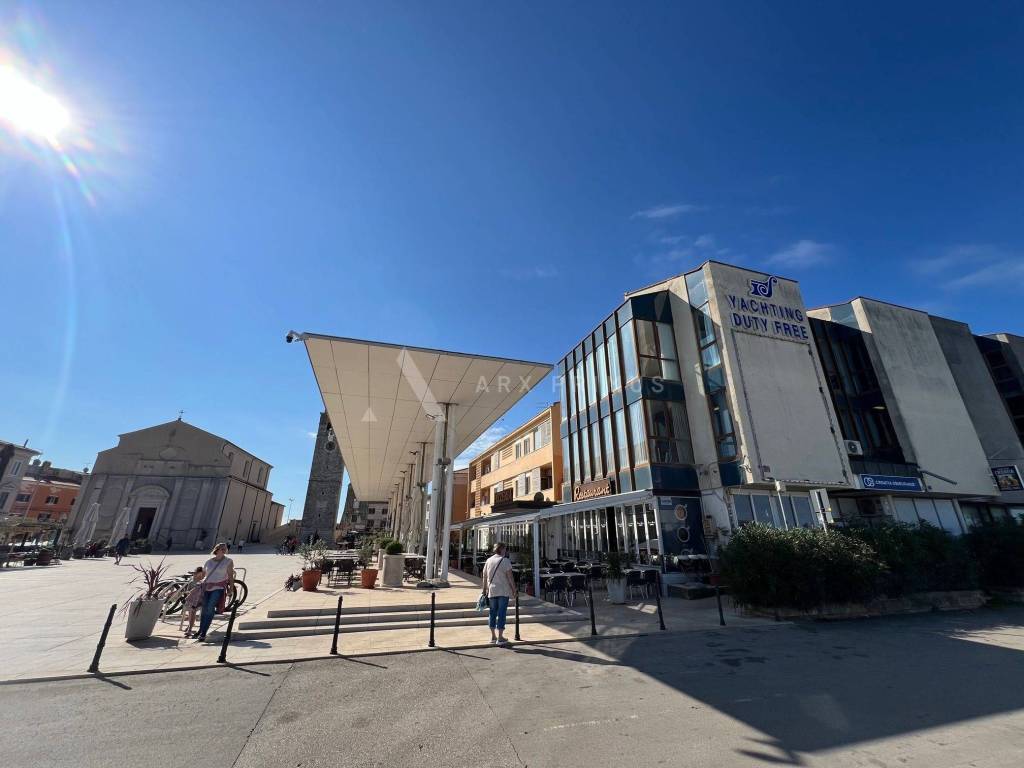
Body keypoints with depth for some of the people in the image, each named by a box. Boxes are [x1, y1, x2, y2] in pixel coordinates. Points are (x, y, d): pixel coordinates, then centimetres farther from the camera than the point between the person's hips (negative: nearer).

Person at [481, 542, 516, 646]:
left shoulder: (488, 561, 6)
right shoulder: (505, 561, -9)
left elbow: (485, 577, 10)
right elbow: (510, 577, -12)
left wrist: (485, 590, 19)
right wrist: (514, 588, -3)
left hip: (492, 591, 5)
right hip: (503, 591, -5)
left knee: (492, 613, 13)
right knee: (501, 613, 0)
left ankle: (493, 636, 22)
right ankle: (500, 638, 3)